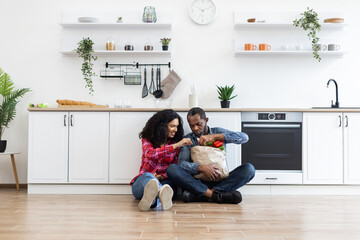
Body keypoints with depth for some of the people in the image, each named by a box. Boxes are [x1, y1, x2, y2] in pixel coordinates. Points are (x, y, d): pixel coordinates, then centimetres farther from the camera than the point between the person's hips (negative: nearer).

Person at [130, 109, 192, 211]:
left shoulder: (175, 142, 11)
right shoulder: (147, 138, 4)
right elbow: (150, 154, -19)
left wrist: (161, 176, -16)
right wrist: (176, 145, -22)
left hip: (164, 181, 2)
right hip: (141, 182, -1)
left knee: (170, 183, -35)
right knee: (148, 176, -37)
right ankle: (162, 193, -73)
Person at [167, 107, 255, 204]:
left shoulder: (218, 132, 11)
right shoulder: (187, 140, 11)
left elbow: (244, 137, -7)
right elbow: (182, 163, -5)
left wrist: (214, 136, -14)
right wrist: (201, 168, -24)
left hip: (220, 181, 1)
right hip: (197, 183, 0)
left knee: (249, 168, -23)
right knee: (172, 168, -24)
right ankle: (215, 195, -34)